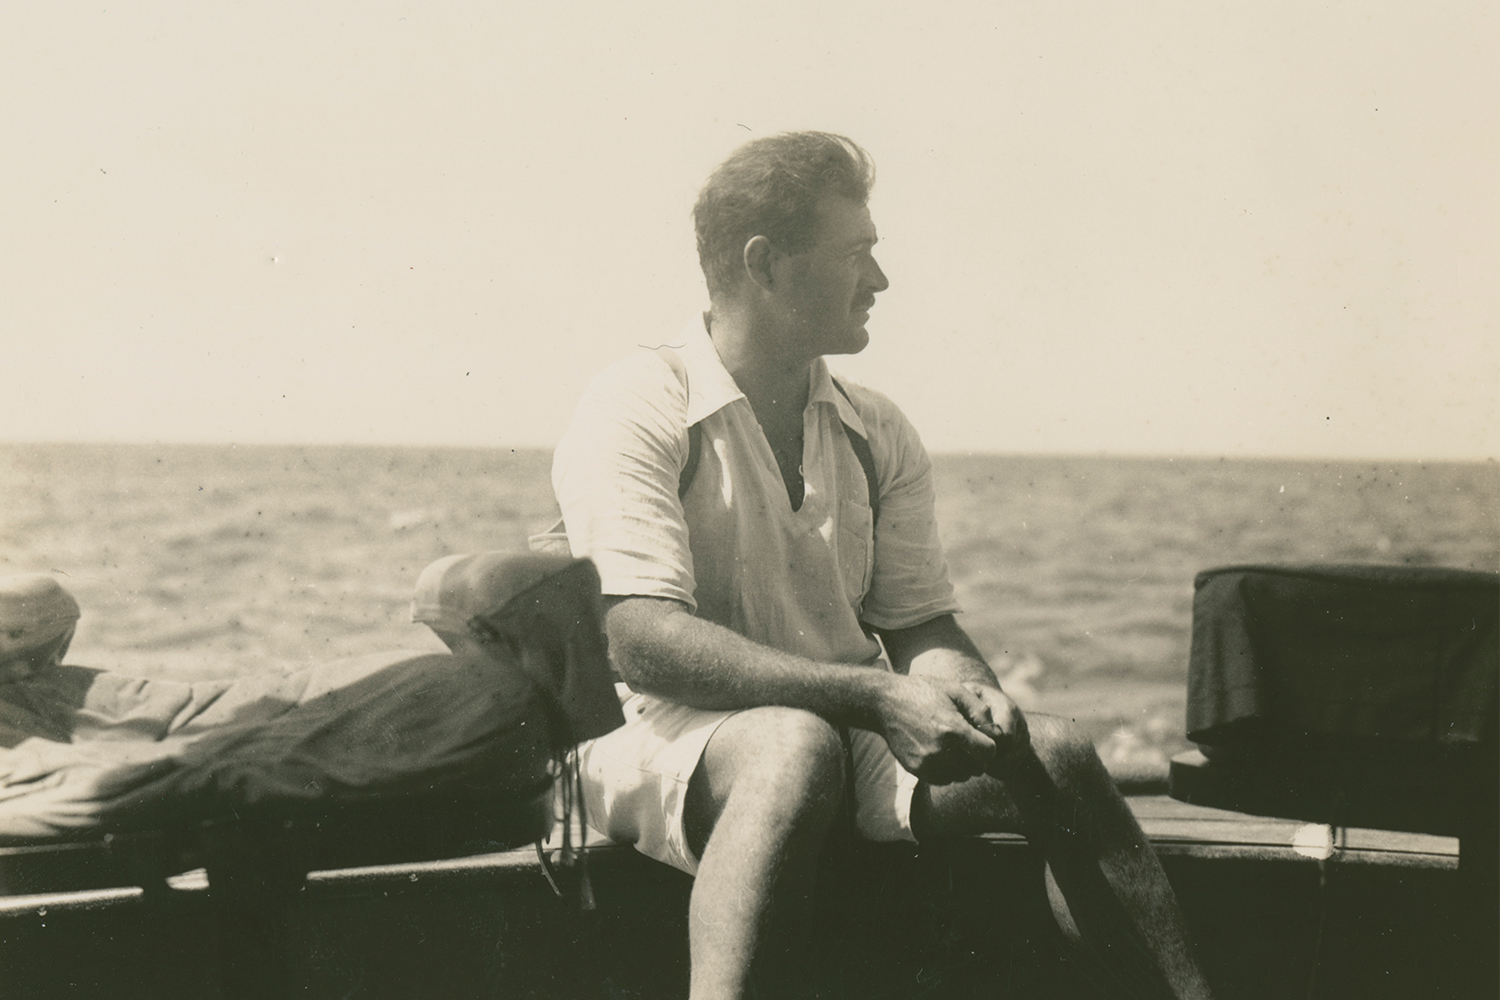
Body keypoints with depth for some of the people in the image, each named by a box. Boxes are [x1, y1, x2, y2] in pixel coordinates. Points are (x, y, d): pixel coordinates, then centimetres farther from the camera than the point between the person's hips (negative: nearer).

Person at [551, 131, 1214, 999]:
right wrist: (874, 696, -26)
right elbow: (644, 642, -19)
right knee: (798, 747, -39)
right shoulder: (637, 411, -7)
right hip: (675, 741, -6)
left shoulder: (879, 434, 13)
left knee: (1052, 752, -19)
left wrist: (966, 691, -14)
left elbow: (919, 624, 12)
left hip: (853, 730, 6)